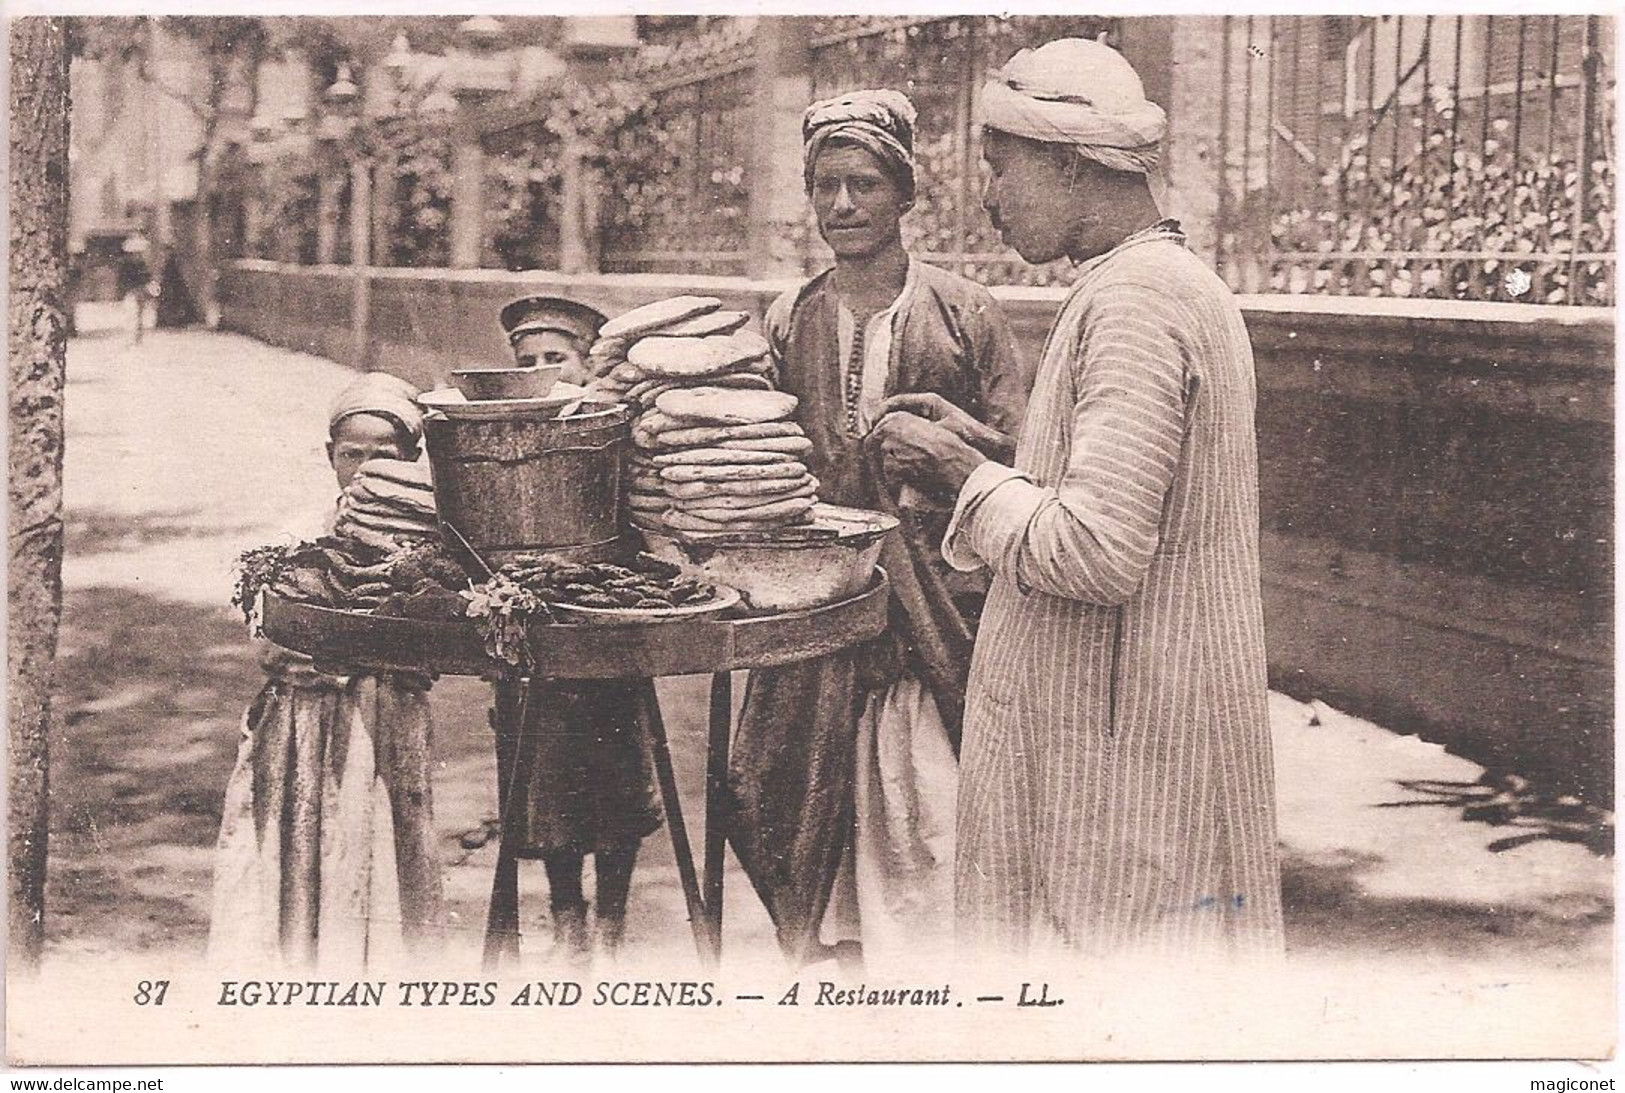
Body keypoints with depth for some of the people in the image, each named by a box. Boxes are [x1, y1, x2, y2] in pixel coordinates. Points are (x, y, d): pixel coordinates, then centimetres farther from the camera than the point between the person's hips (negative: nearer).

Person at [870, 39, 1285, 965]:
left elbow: (1098, 552, -27)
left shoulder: (1130, 304, -19)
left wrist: (968, 476, -11)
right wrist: (985, 460, 11)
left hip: (1121, 742, -10)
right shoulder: (1185, 282, 14)